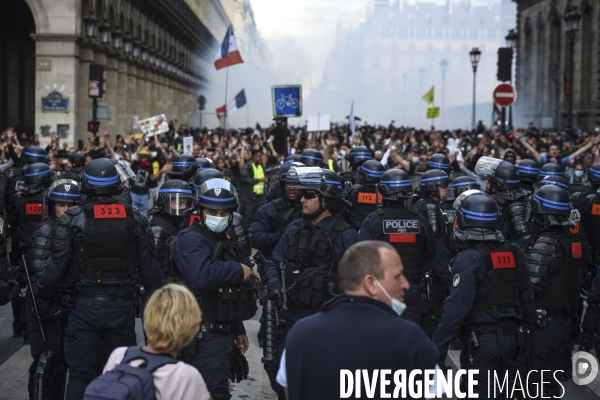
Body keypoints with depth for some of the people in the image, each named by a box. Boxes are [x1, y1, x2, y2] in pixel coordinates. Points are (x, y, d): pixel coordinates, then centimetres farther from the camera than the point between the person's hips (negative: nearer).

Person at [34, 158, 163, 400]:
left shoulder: (73, 219, -6)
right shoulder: (134, 218, 1)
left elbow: (57, 265, -6)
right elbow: (148, 265, 1)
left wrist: (42, 292, 11)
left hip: (86, 305, -2)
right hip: (122, 305, 2)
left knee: (80, 373, 6)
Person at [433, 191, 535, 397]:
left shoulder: (469, 259, -16)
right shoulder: (514, 253, 4)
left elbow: (456, 308, -21)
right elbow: (527, 299, 9)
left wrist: (437, 349, -17)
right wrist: (526, 333, 20)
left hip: (481, 339, -7)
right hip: (510, 337, 7)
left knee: (478, 392, 3)